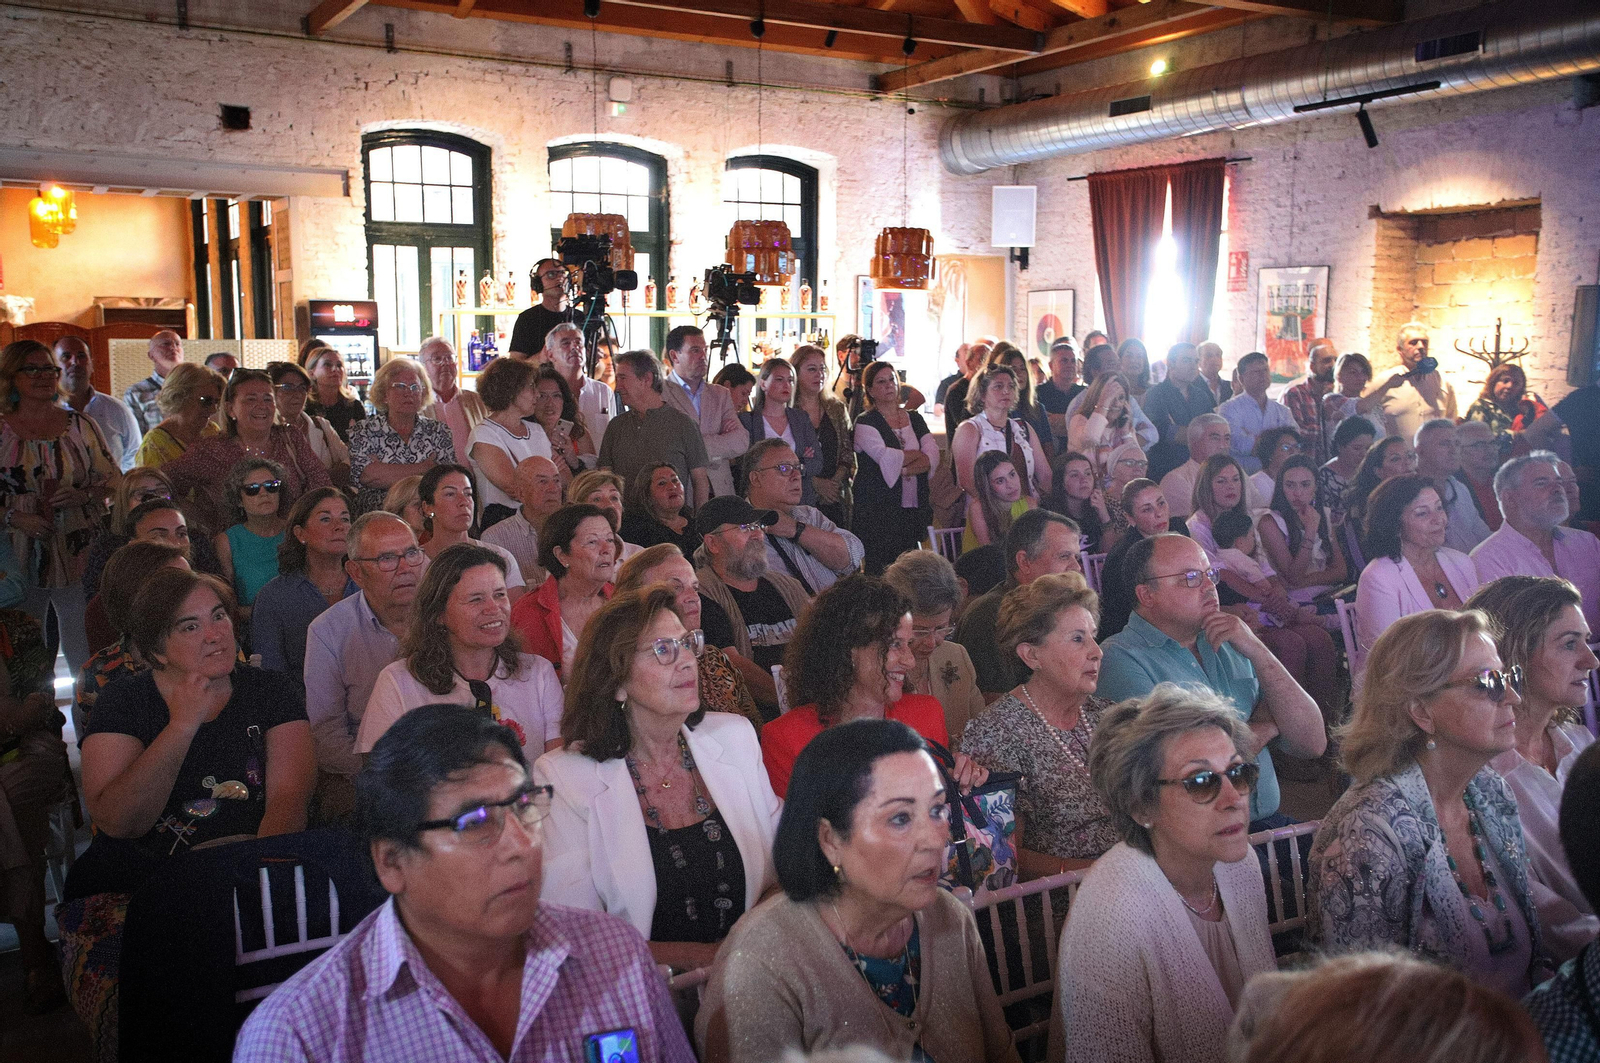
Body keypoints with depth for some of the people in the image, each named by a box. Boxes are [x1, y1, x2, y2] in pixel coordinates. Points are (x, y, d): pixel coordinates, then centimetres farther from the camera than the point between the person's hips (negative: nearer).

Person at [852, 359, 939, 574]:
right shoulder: (865, 423, -1)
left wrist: (903, 470, -13)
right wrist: (919, 454, -1)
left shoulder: (915, 418, 15)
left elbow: (933, 457, 2)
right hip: (879, 510, -5)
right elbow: (886, 459, -15)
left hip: (914, 508, 5)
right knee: (881, 573, -7)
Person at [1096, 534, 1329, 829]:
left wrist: (1258, 652, -5)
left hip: (1266, 822, 6)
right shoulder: (1119, 659, -8)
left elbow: (1312, 744, 6)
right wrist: (1266, 727, 0)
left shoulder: (1232, 644, 12)